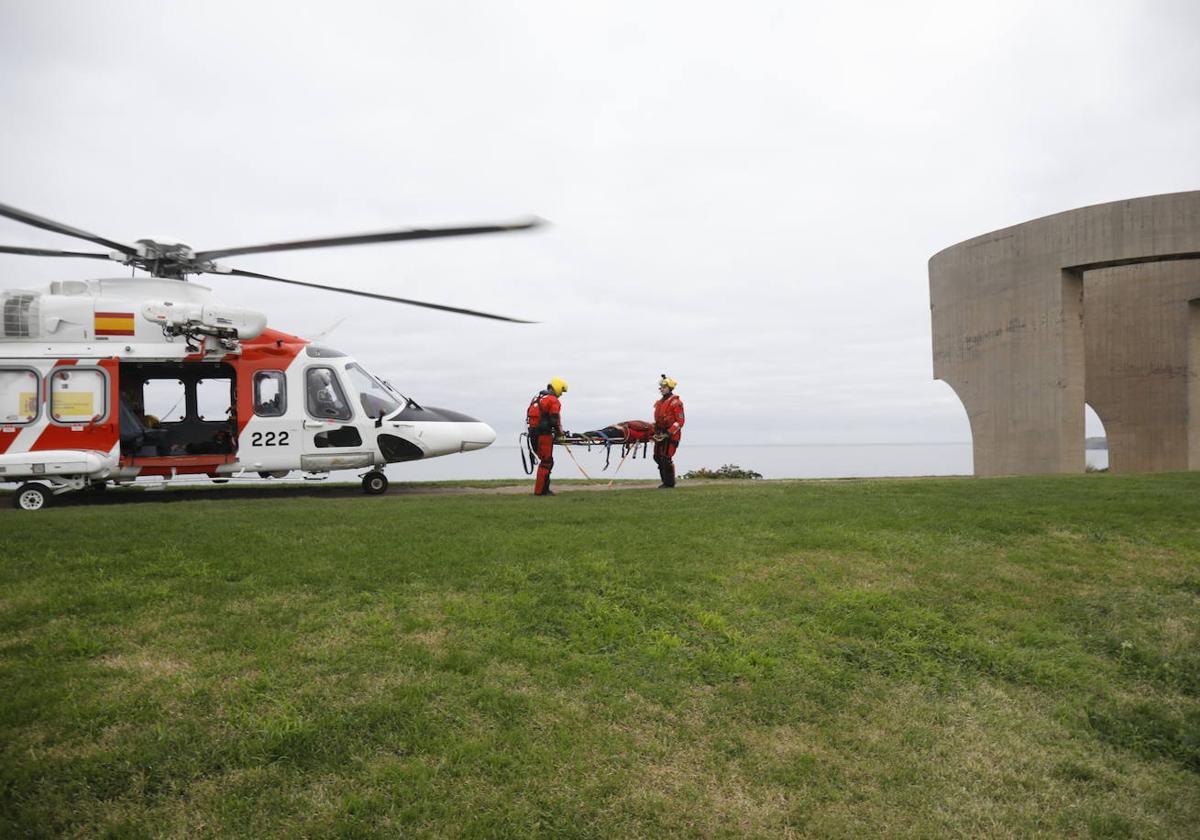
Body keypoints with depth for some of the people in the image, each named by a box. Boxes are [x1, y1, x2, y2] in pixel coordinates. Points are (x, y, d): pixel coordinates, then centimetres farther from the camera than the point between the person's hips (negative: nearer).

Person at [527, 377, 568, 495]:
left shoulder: (537, 397, 18)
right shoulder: (553, 401, -9)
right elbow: (555, 420, -14)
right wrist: (559, 432, 3)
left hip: (533, 432, 9)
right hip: (544, 434, -9)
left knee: (546, 460, 17)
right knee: (546, 462, -1)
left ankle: (544, 488, 20)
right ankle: (540, 490, -1)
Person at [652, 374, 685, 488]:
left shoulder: (675, 402, -11)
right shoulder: (660, 402, 15)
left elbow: (680, 421, -15)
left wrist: (668, 433, -19)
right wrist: (656, 432, 12)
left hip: (671, 435, -9)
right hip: (660, 434, 9)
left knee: (666, 458, -10)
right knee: (657, 457, 10)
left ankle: (669, 483, 3)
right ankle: (665, 480, 23)